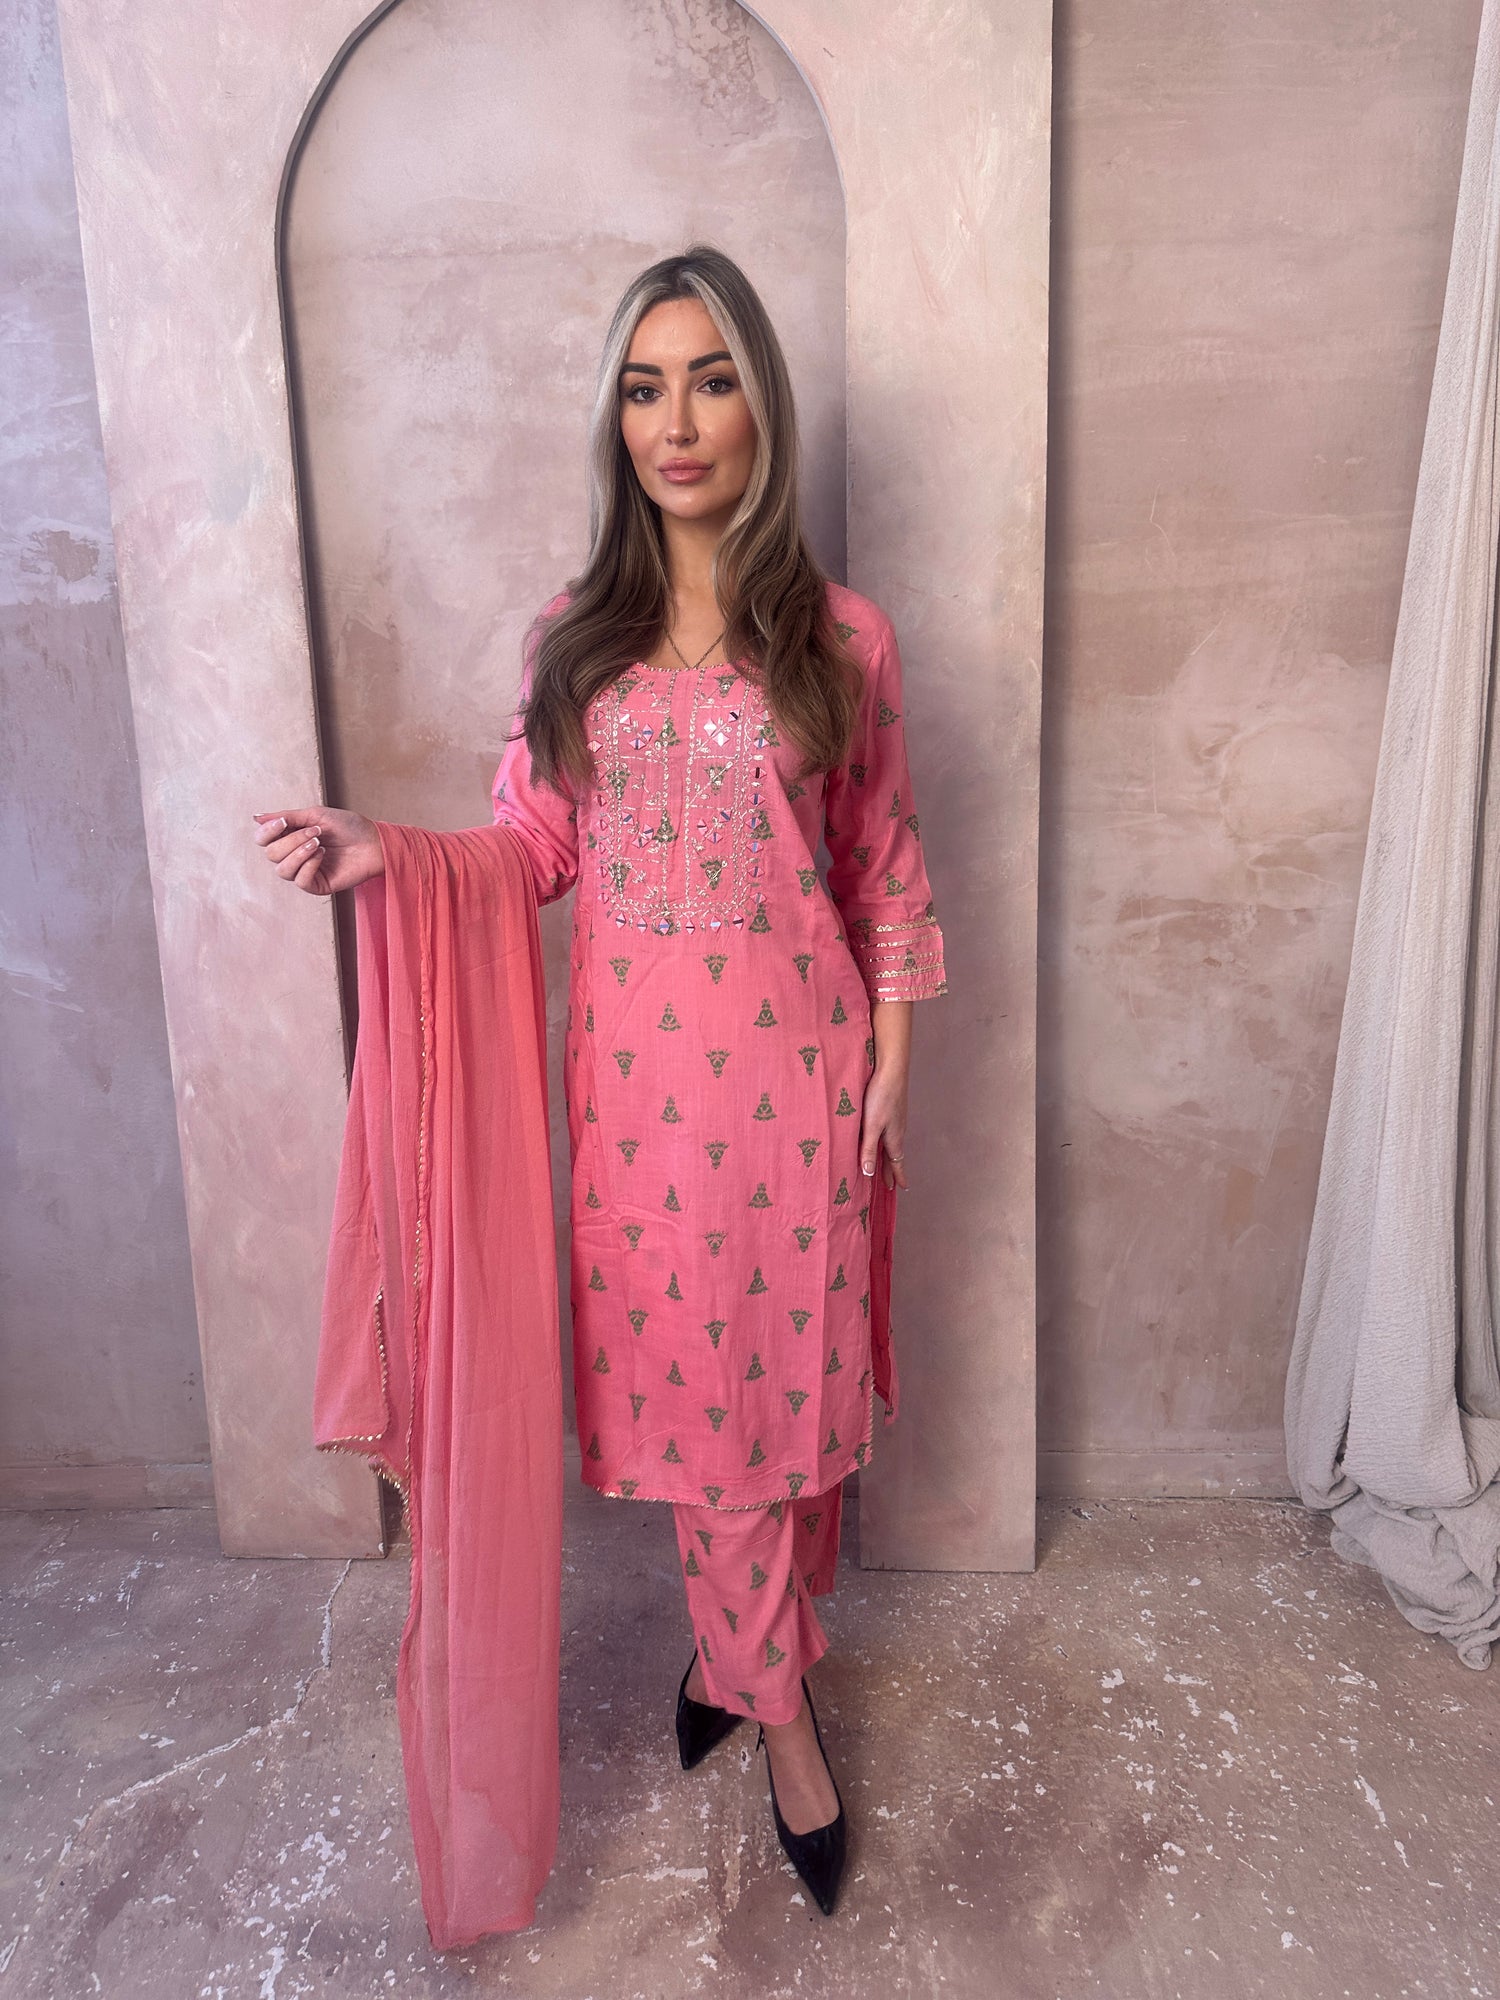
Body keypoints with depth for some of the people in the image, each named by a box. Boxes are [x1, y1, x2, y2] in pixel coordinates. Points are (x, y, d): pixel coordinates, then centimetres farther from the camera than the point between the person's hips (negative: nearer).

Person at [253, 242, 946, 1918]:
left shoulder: (840, 636, -2)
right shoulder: (575, 637, 4)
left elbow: (885, 872, 1)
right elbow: (537, 846, 6)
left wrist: (890, 1057, -1)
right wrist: (381, 852, -10)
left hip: (793, 1054, -1)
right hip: (638, 1062, 2)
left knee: (780, 1359, 10)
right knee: (686, 1371, 9)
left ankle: (735, 1639, 39)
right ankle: (781, 1708, 30)